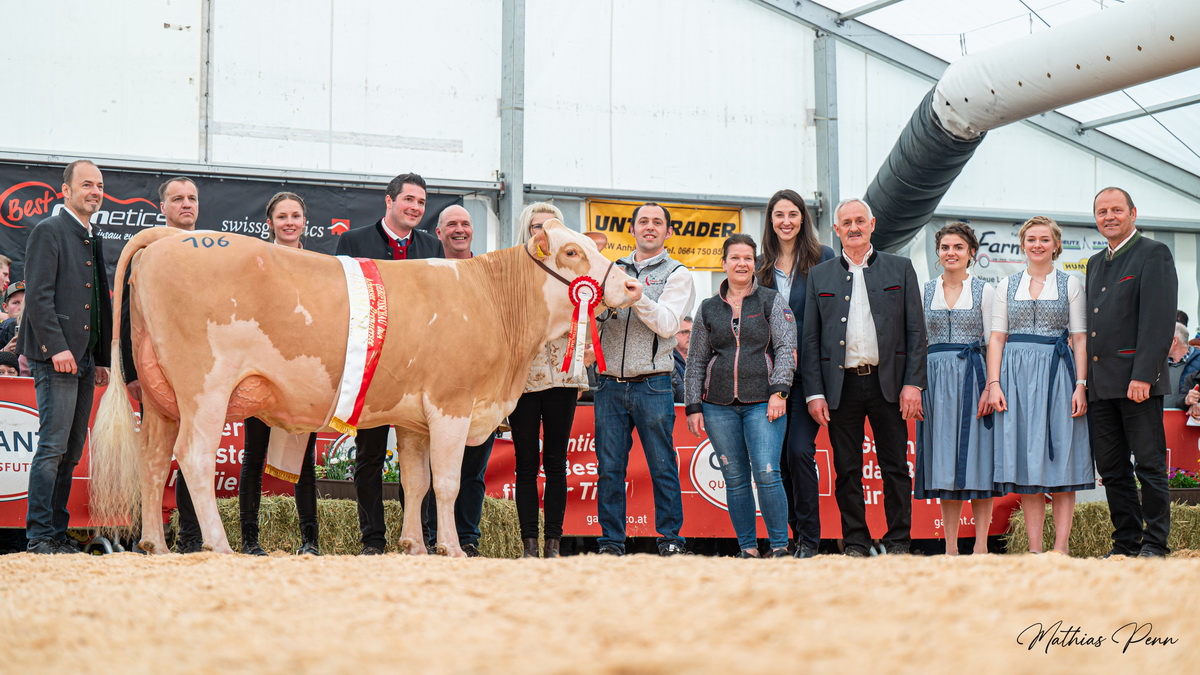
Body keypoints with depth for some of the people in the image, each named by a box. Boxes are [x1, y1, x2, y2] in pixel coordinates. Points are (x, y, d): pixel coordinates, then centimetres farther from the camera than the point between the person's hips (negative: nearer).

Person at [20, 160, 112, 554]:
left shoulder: (93, 241, 20)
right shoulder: (49, 232, -4)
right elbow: (38, 296, -12)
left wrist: (101, 359, 17)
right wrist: (57, 348, -19)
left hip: (84, 359, 8)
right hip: (56, 357, -8)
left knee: (71, 453, 7)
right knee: (53, 446, -10)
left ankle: (57, 535, 11)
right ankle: (40, 536, -6)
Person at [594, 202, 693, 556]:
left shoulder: (677, 274, 6)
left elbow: (667, 324, -8)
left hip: (652, 384, -3)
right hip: (610, 383, 3)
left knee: (662, 467, 0)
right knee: (609, 467, 3)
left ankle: (670, 540, 8)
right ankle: (610, 543, 9)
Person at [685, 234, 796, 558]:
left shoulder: (772, 301, 6)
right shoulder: (708, 309, 13)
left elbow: (786, 347, -1)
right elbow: (696, 361, 15)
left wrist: (779, 392, -12)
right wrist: (693, 406, 7)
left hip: (763, 403, -3)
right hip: (719, 406, 3)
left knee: (766, 474, -13)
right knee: (735, 479, 3)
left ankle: (779, 546, -3)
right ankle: (747, 548, 11)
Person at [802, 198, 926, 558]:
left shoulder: (900, 268, 8)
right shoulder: (820, 275, 10)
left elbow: (916, 331, 4)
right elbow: (811, 339, 8)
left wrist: (913, 383, -5)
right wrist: (814, 393, -1)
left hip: (887, 382, -1)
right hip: (841, 385, 1)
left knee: (895, 467, 2)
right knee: (847, 471, 4)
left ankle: (898, 543, 10)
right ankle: (855, 544, 12)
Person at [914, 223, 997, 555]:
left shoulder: (984, 290, 4)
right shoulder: (924, 291, 11)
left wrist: (991, 387, -11)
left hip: (971, 377, -2)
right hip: (935, 378, 2)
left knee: (976, 456, -3)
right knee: (944, 458, 2)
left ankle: (981, 544, 0)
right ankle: (950, 546, 5)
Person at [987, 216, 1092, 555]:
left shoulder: (1070, 284, 7)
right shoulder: (1007, 286, 12)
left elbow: (1080, 339, 3)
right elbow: (997, 338, 8)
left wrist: (1080, 385, -7)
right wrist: (994, 383, -4)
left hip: (1057, 374, -1)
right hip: (1016, 377, 2)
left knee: (1060, 461, -3)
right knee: (1025, 460, 0)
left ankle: (1060, 549, -1)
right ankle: (1034, 550, 2)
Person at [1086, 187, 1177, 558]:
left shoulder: (1154, 253, -3)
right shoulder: (1095, 263, 20)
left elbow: (1159, 319, -12)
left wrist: (1143, 375, -19)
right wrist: (1084, 381, 12)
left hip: (1137, 379, -7)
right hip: (1100, 383, 7)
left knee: (1149, 465, -2)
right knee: (1111, 468, 8)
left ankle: (1155, 543, 4)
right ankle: (1126, 542, 15)